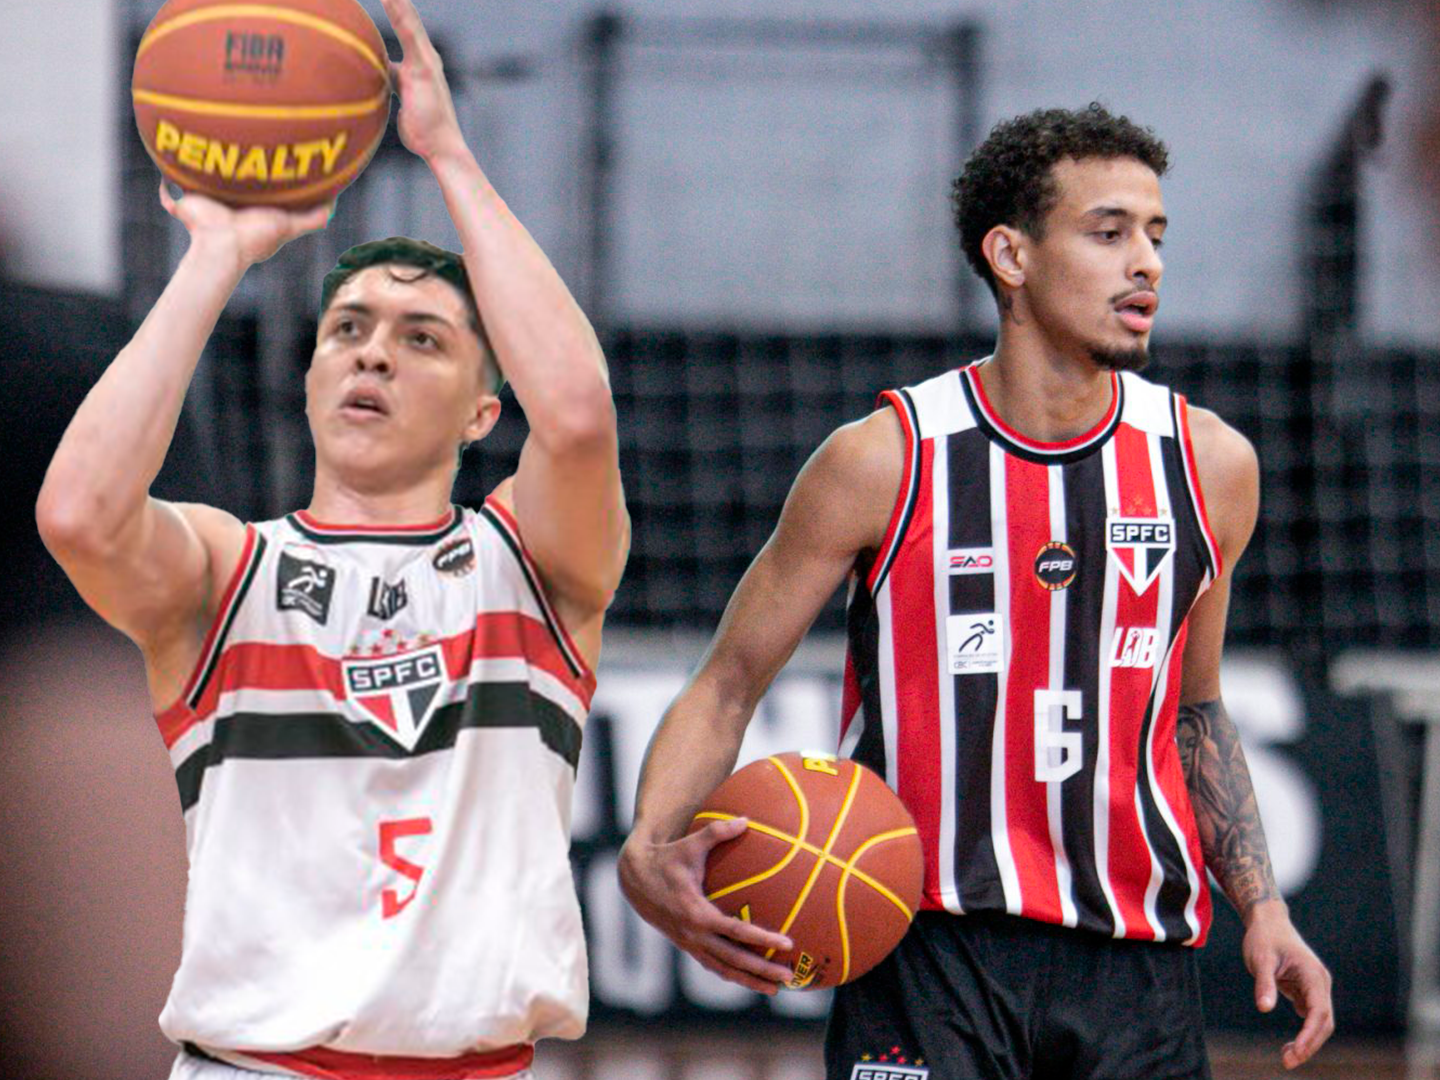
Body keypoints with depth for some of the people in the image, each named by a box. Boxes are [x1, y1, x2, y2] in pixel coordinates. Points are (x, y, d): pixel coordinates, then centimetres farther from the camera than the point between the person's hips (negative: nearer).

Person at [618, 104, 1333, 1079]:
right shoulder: (883, 462, -4)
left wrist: (1261, 907, 10)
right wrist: (651, 849, -17)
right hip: (927, 951, -4)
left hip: (1136, 961, 4)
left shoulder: (1211, 466, 7)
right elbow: (725, 689, 1)